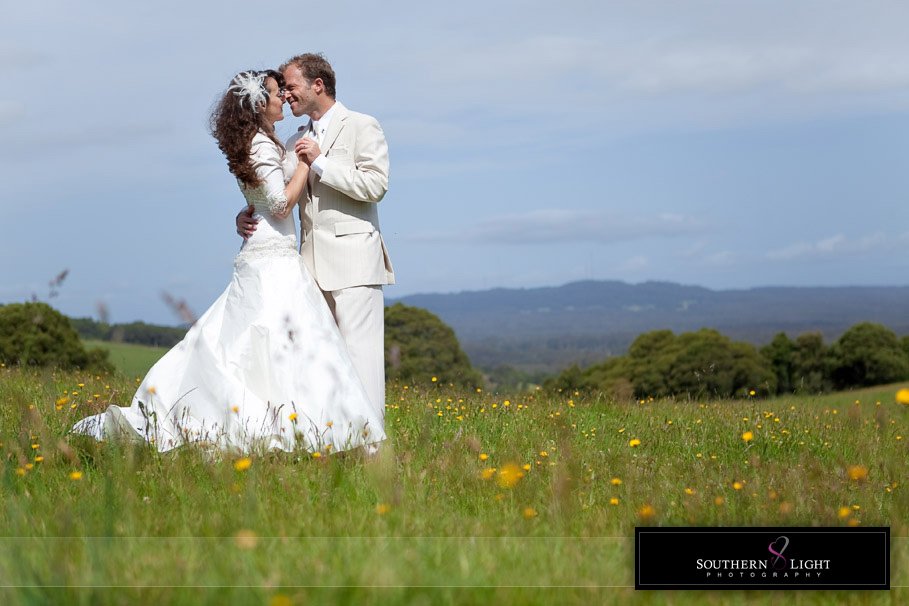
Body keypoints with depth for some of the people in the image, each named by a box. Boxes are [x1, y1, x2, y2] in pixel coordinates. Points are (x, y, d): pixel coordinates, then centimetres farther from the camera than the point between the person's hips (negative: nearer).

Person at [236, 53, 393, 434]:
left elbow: (376, 185, -11)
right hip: (313, 264, 7)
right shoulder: (296, 142, 19)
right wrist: (248, 216, 0)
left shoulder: (362, 127, 0)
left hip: (352, 259, -7)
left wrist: (320, 162, -11)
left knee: (359, 351, -10)